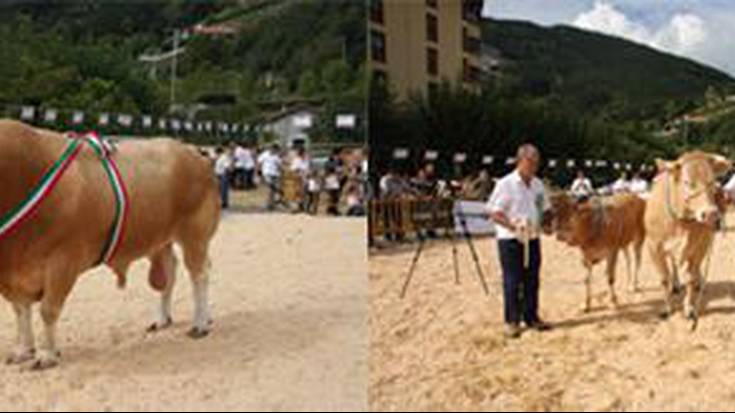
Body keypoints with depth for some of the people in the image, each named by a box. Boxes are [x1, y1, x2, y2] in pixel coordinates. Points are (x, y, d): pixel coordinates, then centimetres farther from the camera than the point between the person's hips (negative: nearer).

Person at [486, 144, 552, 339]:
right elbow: (493, 212, -12)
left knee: (532, 280, 11)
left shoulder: (538, 184, 10)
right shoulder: (505, 184, -10)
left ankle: (531, 317, 22)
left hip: (533, 238, 6)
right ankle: (512, 322, 9)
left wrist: (546, 221, -2)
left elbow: (545, 208, 20)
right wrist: (513, 225, -26)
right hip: (510, 240, -6)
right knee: (512, 282, 0)